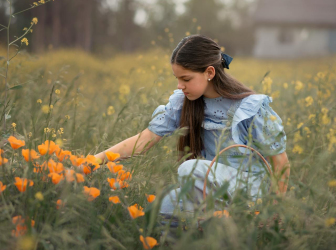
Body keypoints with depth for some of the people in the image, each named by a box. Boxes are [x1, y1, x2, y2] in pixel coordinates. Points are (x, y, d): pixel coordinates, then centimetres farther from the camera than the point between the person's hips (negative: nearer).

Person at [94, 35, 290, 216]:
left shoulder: (251, 108, -15)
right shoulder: (183, 102, -1)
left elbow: (281, 161, -8)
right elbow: (147, 138, -5)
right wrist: (99, 157, -17)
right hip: (210, 187, 5)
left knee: (189, 169, -31)